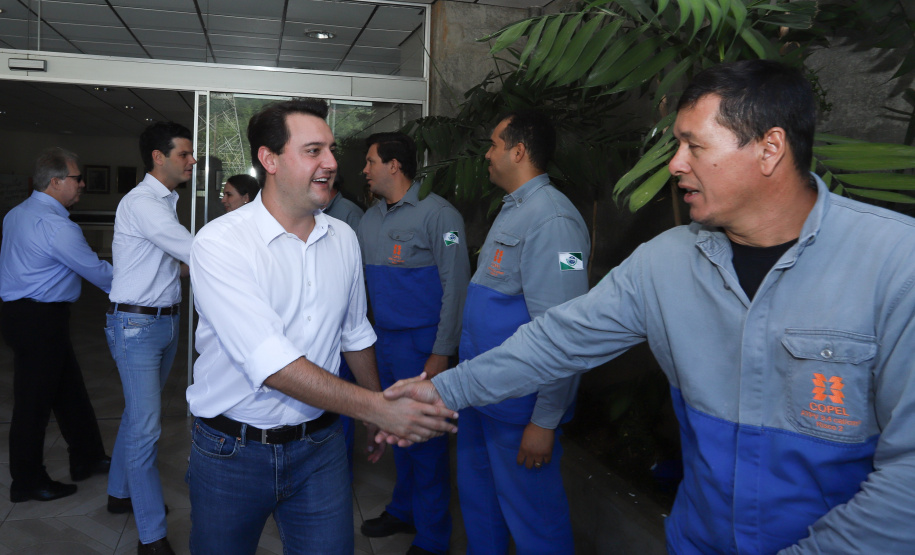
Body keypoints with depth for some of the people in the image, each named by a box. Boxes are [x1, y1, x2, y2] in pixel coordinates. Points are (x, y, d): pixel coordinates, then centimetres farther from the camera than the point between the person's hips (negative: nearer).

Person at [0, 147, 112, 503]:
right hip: (39, 321, -10)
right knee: (34, 401, 3)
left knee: (69, 390, 16)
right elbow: (97, 271, -15)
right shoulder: (56, 226, -20)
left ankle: (87, 459, 28)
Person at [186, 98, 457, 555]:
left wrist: (382, 411, 19)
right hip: (232, 449, -3)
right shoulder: (220, 243, -17)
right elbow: (272, 364, -26)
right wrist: (379, 409, -28)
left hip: (319, 445, 4)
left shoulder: (343, 239, 1)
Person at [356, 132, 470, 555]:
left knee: (424, 439, 2)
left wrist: (441, 353, -16)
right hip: (383, 341, 7)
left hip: (421, 343, -6)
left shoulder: (437, 214, -12)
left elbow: (455, 285, -14)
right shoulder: (370, 219, 11)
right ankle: (403, 510, 38)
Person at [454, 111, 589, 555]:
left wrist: (546, 421, -23)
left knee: (532, 517, 7)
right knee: (477, 494, 23)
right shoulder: (512, 211, 11)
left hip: (519, 405, -9)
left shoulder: (552, 219, -21)